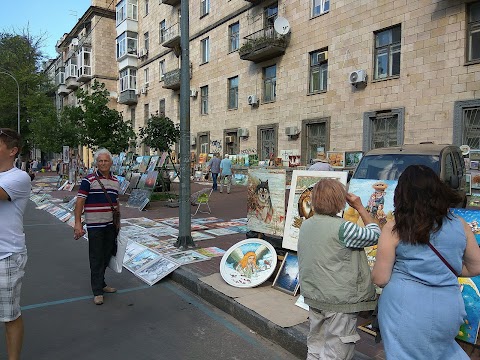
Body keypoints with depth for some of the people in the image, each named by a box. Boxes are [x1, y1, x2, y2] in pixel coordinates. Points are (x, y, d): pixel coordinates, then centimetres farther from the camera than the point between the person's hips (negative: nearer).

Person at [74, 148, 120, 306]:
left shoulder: (115, 181, 9)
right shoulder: (89, 180, -8)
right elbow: (80, 202, -11)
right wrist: (78, 223, -16)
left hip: (111, 225, 6)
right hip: (95, 225, -6)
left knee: (106, 256, 14)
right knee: (96, 259, 0)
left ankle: (101, 284, 30)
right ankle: (97, 291, 9)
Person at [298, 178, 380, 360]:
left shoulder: (305, 225, 0)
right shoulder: (343, 227, -21)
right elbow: (375, 235, -7)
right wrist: (360, 207, -1)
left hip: (313, 297, 7)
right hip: (339, 302, -7)